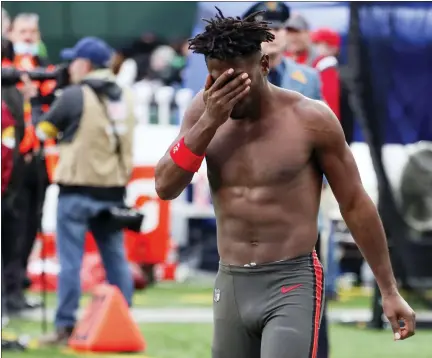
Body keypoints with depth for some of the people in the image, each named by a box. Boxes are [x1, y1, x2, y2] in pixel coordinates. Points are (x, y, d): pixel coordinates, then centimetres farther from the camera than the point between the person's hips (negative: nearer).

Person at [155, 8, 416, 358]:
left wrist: (389, 291, 1)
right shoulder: (204, 110, 1)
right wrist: (208, 122, -17)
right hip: (230, 286, 5)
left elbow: (355, 204, -2)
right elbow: (165, 188, -5)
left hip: (293, 284, -5)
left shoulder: (311, 119, -10)